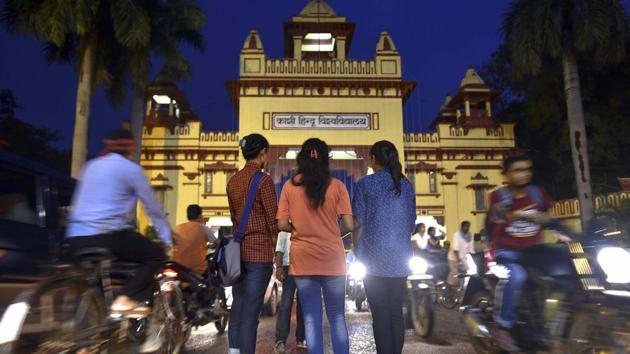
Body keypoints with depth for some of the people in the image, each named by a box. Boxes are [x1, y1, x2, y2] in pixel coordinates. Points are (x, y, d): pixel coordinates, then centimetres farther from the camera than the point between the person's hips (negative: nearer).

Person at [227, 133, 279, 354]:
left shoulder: (233, 181, 10)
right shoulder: (263, 180, -11)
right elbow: (273, 220, -11)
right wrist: (277, 252, -2)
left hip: (238, 250, 7)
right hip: (259, 252, -7)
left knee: (238, 306, 14)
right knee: (251, 311, -2)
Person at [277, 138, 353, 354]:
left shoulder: (289, 186, -1)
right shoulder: (337, 185, -3)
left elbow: (282, 224, -3)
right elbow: (349, 225, -5)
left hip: (303, 259, 1)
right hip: (332, 258, 0)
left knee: (311, 319, 8)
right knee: (337, 318, 12)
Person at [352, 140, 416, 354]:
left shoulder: (365, 184, -5)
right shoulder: (406, 185, 7)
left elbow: (358, 222, -3)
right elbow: (411, 224, 12)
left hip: (375, 257, -4)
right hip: (400, 257, 4)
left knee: (381, 315, 2)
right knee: (396, 313, 12)